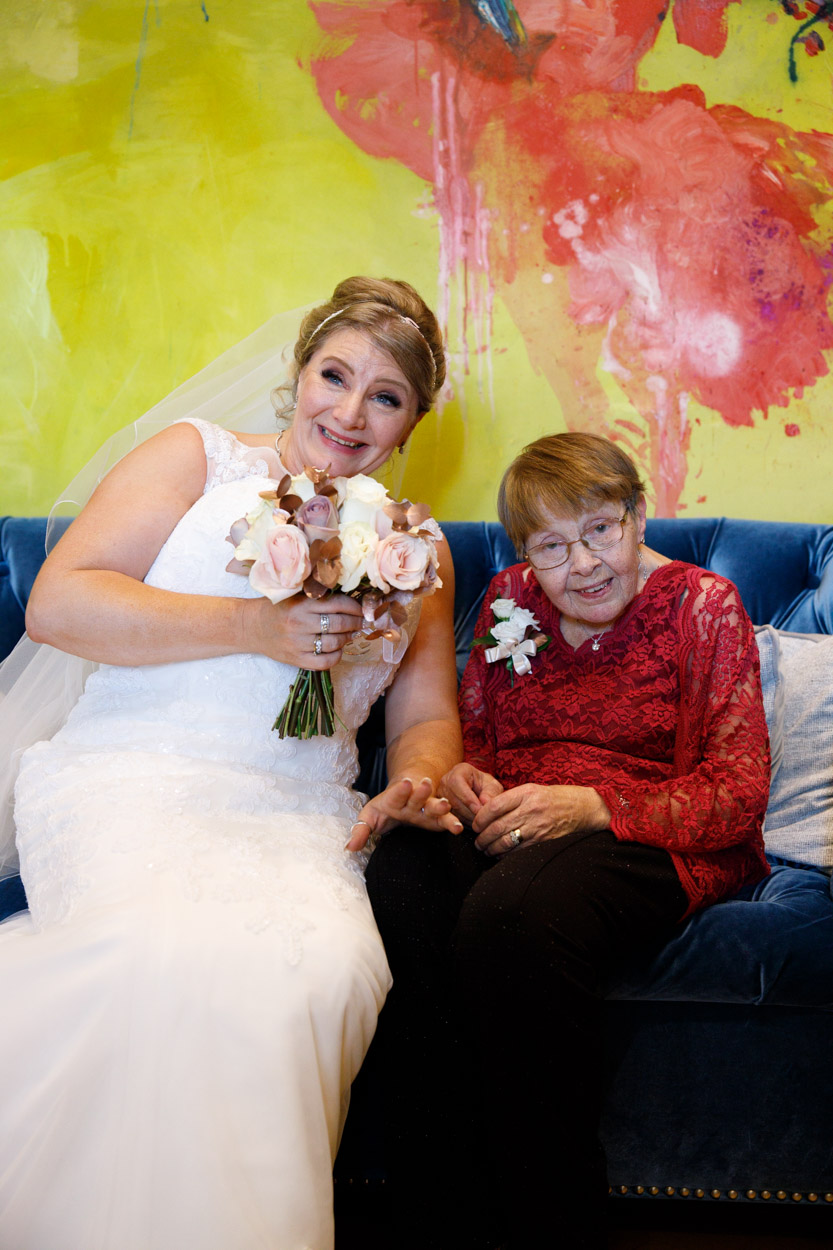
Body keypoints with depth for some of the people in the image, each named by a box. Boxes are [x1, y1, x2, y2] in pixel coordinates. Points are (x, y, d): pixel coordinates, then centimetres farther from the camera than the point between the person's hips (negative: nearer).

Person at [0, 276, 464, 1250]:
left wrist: (416, 782, -5)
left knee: (322, 970, -31)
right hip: (129, 779, -2)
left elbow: (425, 715, 21)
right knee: (171, 956, -35)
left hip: (298, 814, 3)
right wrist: (253, 628, -10)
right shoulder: (200, 458, 11)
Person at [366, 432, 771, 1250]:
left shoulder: (703, 606, 0)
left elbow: (738, 793, -6)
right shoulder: (509, 599, 14)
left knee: (508, 918, -39)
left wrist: (587, 806, -20)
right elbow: (472, 729, 21)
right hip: (508, 826, 4)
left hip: (656, 841, -4)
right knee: (399, 884, -33)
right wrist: (459, 775, -6)